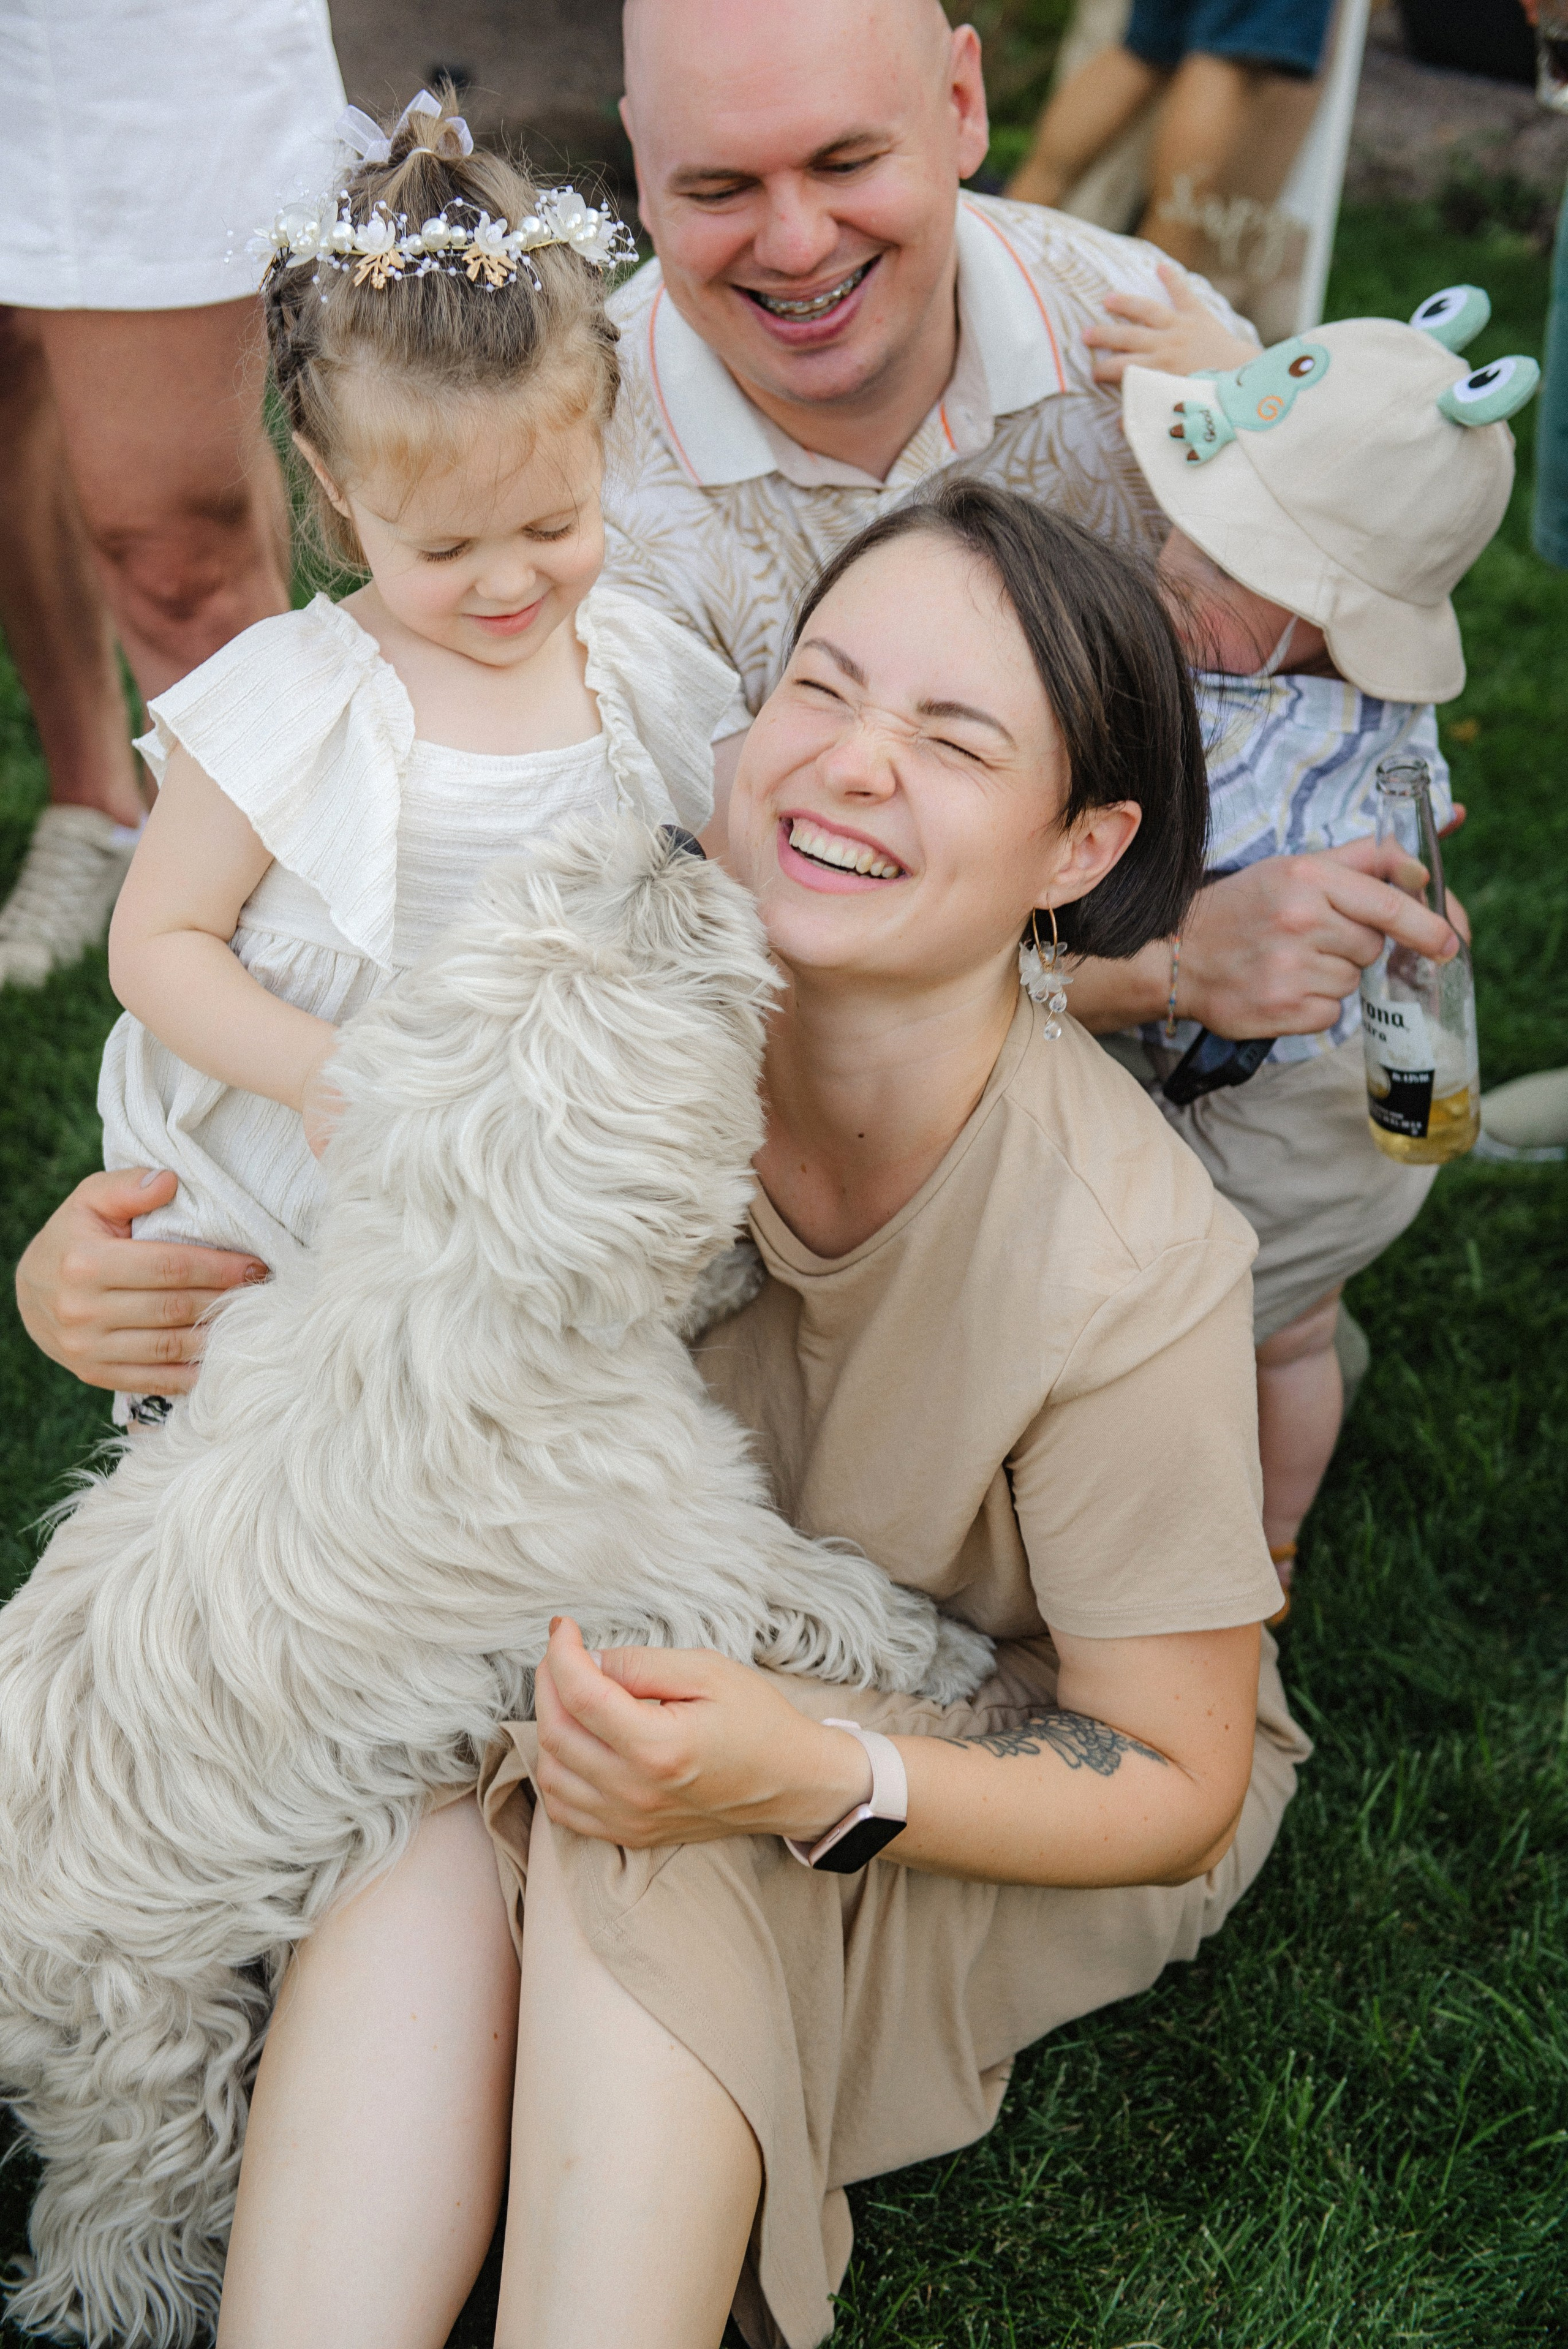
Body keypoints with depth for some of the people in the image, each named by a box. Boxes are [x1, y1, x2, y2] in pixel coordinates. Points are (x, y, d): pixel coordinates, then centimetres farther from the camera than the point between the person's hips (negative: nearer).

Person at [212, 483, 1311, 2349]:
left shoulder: (1124, 1265, -31)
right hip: (715, 1649, 4)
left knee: (641, 1844, -33)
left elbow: (1177, 1786, -21)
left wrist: (820, 1775, -36)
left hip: (1023, 1789, -4)